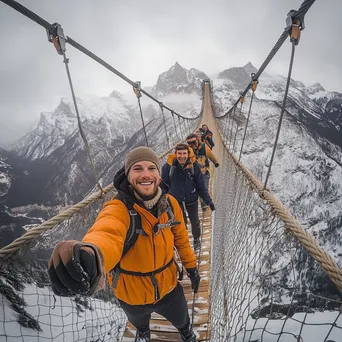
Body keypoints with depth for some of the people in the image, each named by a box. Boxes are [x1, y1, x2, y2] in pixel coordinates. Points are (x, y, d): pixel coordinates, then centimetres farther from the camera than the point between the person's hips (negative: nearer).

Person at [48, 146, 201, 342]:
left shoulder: (170, 203, -19)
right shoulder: (119, 209, -33)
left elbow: (181, 237, -2)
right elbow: (108, 234, -57)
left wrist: (191, 266, 7)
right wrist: (91, 253, -79)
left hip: (168, 286, 2)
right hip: (133, 295, -1)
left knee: (181, 319, 30)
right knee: (138, 321, 34)